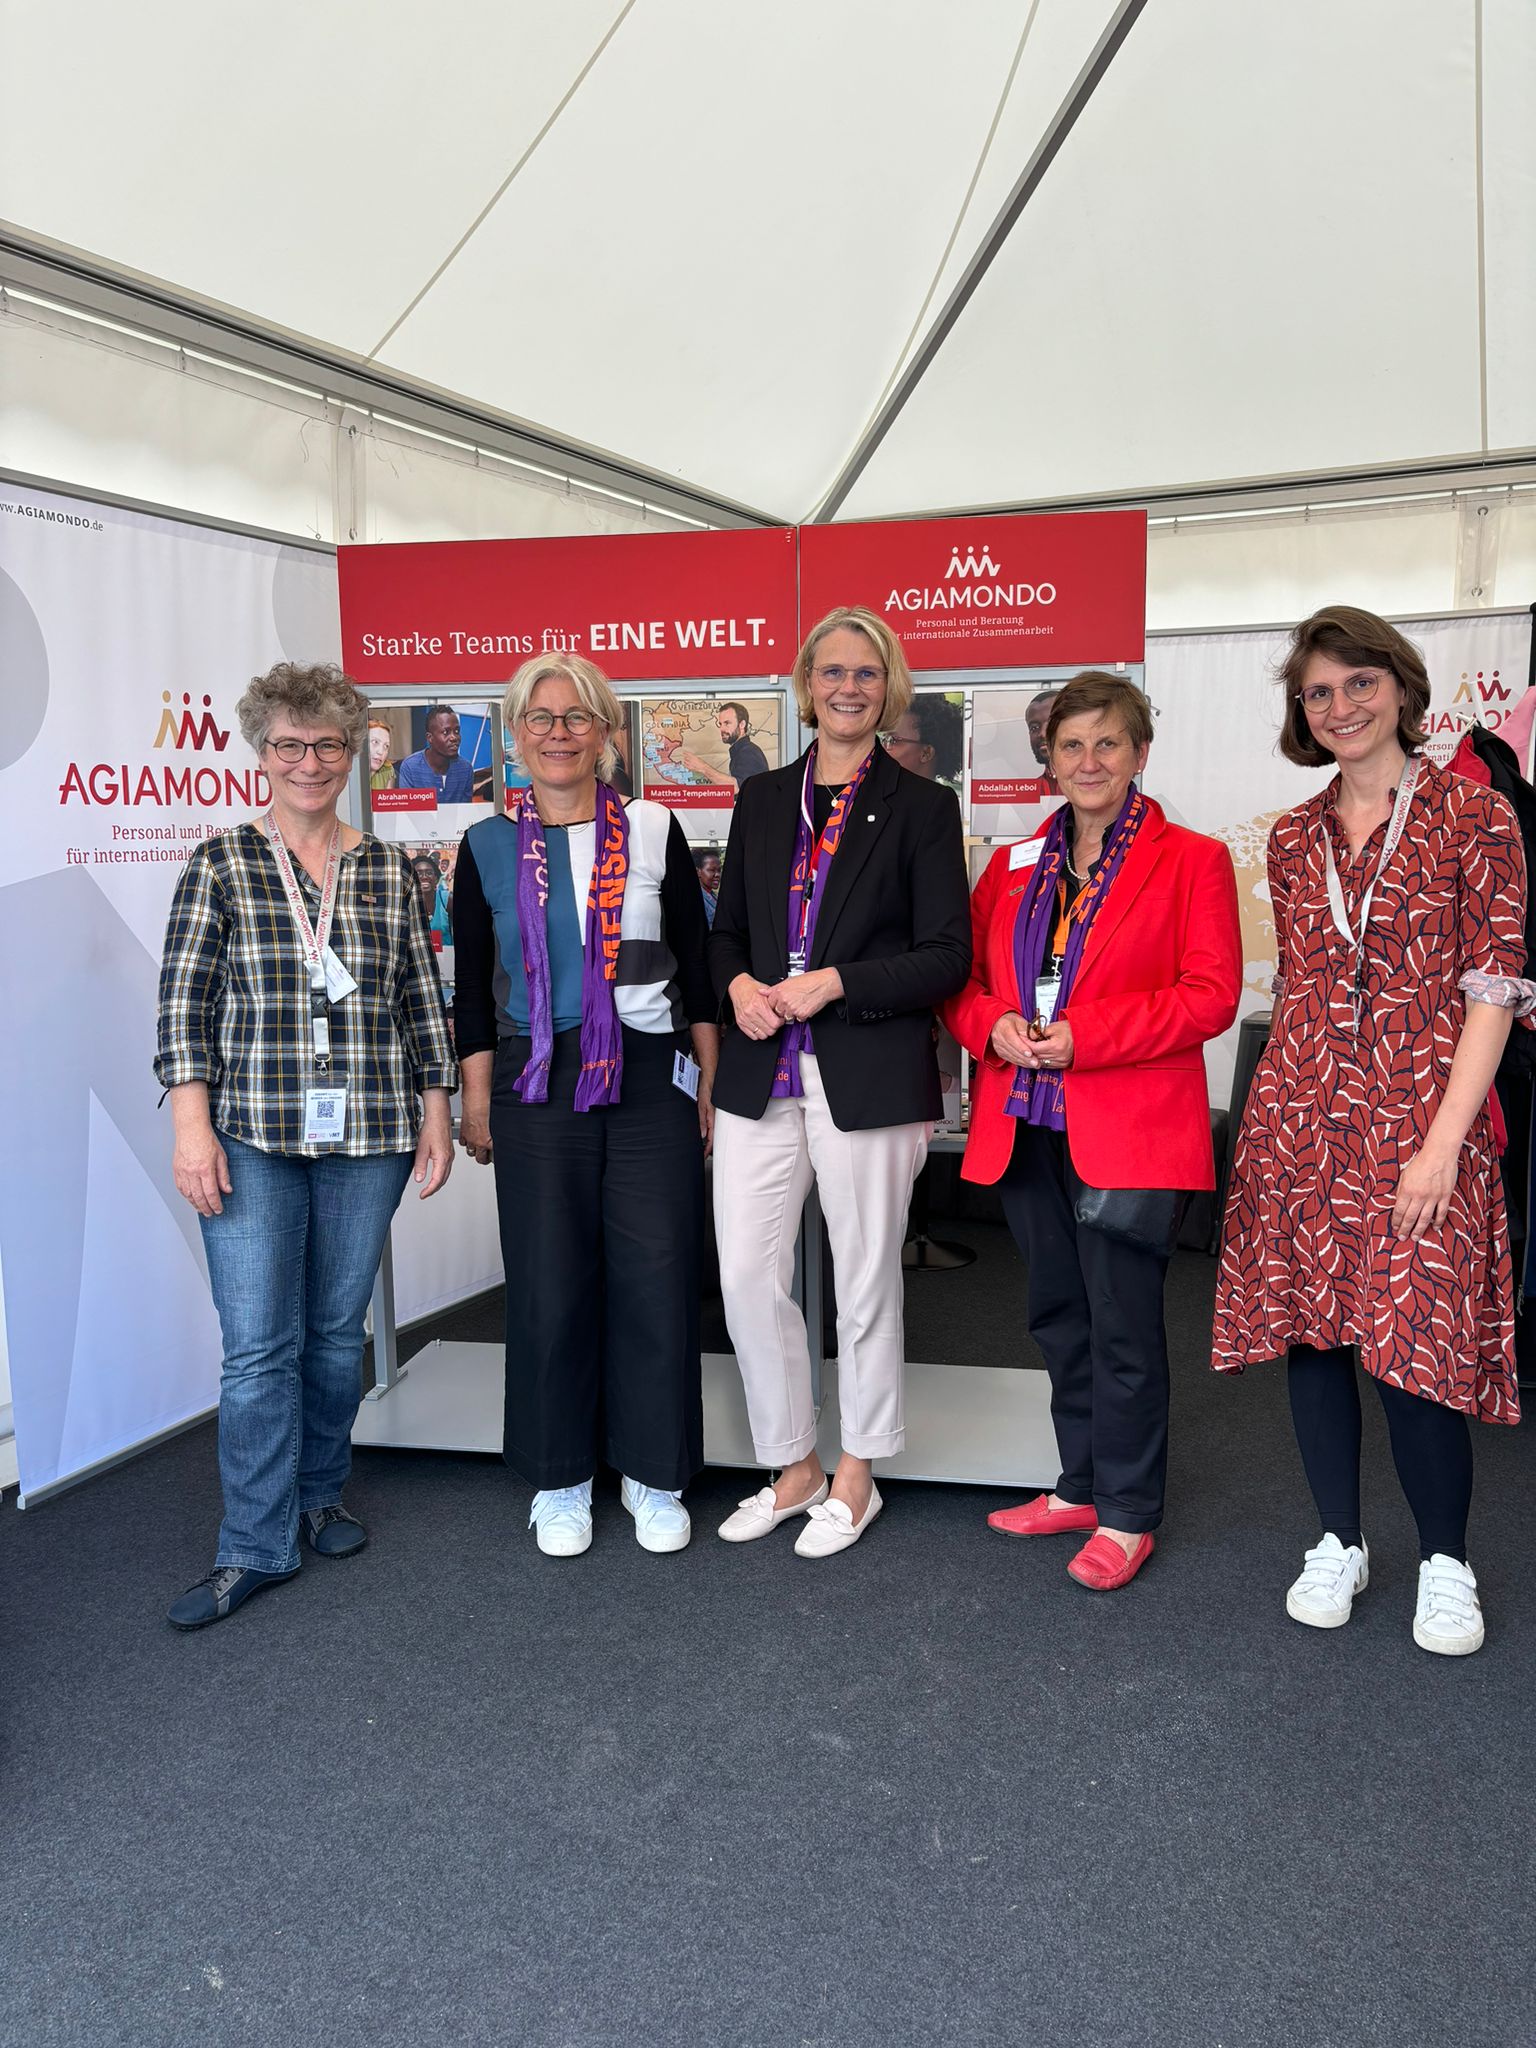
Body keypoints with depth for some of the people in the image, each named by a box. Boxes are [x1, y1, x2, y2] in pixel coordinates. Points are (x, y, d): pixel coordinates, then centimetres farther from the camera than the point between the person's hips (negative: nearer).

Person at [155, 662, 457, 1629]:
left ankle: (318, 1493, 31)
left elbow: (423, 999, 11)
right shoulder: (220, 866, 2)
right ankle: (256, 1545, 10)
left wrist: (437, 1111, 7)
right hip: (251, 1138, -2)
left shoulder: (390, 872, 8)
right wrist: (192, 1123, -9)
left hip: (368, 1140, 2)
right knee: (259, 1344, -3)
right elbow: (185, 1003, -1)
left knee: (338, 1329, 10)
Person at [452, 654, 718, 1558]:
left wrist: (711, 1079, 4)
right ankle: (559, 1479, 22)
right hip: (538, 1086, 0)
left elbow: (696, 964, 7)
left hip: (651, 1080, 0)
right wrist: (477, 1101, 4)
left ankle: (655, 1474, 18)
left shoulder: (654, 831, 5)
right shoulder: (489, 847, 6)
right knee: (549, 1285, 5)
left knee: (657, 1278, 1)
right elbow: (473, 988, 8)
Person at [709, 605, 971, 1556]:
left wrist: (833, 985, -15)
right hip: (762, 1074, 4)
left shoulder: (922, 807, -1)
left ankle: (857, 1475, 27)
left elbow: (946, 955, -6)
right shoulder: (763, 800, 12)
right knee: (748, 1275, 4)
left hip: (868, 1076, -4)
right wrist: (739, 985, -6)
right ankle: (797, 1467, 24)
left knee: (866, 1280, 8)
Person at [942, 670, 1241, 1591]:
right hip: (1027, 1126, 6)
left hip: (1128, 1132, -5)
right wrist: (993, 1026, -8)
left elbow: (1211, 994, -10)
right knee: (1059, 1316, 15)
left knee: (1123, 1327, 0)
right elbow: (961, 975, 14)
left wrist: (1084, 1036, -18)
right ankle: (1082, 1486, 30)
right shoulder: (1014, 866, 13)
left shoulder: (1192, 860, -2)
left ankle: (1128, 1515, 15)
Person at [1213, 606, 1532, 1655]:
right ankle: (1341, 1543, 26)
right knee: (1312, 1332, 8)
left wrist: (1443, 1140, -14)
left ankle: (1447, 1564, 20)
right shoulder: (1294, 839, 11)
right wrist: (1277, 1116, 8)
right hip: (1302, 1120, 4)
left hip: (1420, 1119, -4)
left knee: (1417, 1348, -3)